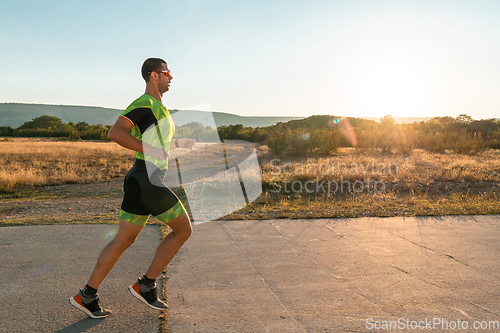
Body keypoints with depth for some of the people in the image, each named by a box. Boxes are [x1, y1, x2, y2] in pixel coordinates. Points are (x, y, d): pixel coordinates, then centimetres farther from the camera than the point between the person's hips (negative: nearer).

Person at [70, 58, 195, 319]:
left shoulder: (156, 106, 22)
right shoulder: (144, 103, -10)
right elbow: (115, 133, -22)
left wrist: (177, 144, 21)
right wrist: (153, 150, -21)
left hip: (140, 180, 10)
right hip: (147, 180, -10)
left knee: (123, 240, 12)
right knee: (183, 230, 1)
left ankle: (87, 296, 19)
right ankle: (145, 285, 8)